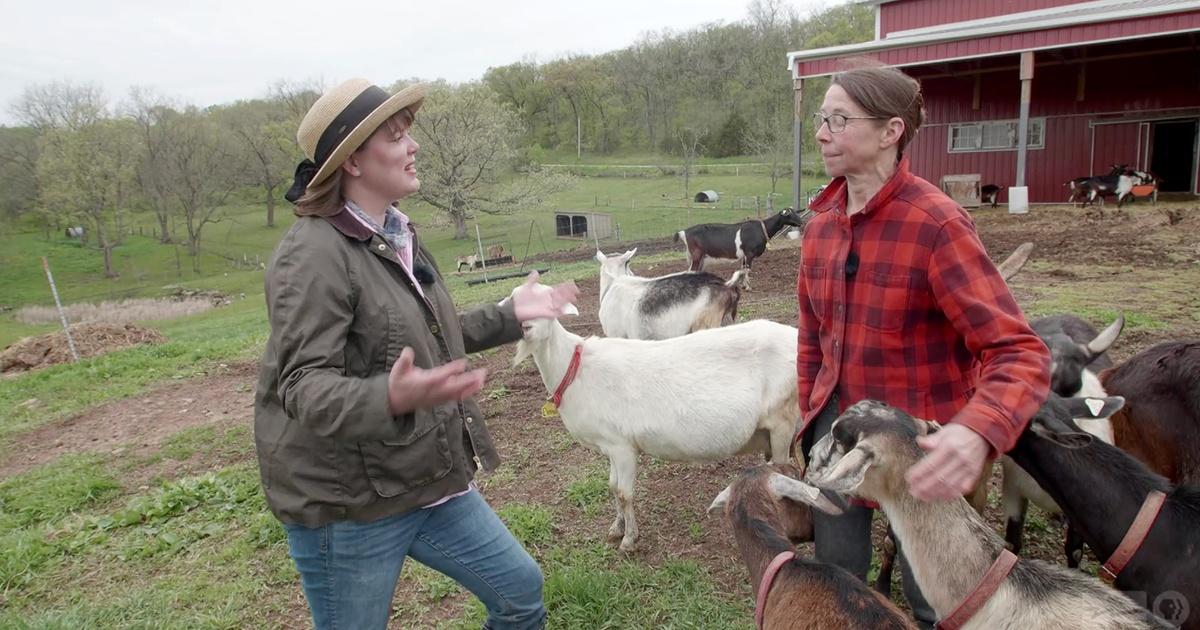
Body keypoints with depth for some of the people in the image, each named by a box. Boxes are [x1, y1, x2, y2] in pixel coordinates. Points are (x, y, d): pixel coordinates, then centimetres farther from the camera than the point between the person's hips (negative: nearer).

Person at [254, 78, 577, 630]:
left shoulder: (398, 237, 7)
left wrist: (509, 315, 17)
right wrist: (390, 398, -44)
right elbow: (302, 385, -26)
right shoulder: (314, 253, -21)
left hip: (430, 483, 8)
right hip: (344, 503, -7)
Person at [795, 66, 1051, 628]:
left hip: (924, 447, -5)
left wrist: (978, 434, -44)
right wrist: (811, 418, 13)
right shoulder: (821, 223, 0)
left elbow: (1019, 352, -26)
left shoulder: (936, 223, -20)